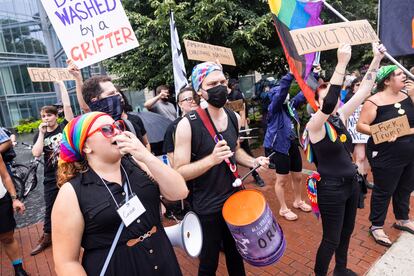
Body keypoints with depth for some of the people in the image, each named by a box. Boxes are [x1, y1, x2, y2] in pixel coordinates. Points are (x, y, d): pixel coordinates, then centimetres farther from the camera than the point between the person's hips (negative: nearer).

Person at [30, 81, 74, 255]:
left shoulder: (65, 127, -4)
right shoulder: (40, 135, 4)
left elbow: (67, 106, -15)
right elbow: (36, 153, -12)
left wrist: (61, 84, -12)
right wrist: (42, 133, -14)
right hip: (51, 177, 3)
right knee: (50, 209, 16)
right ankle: (46, 237, 34)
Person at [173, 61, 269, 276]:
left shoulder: (234, 118, -1)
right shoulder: (188, 124, -20)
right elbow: (179, 172, -20)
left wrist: (253, 162, -2)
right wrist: (212, 159, -34)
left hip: (235, 200, 6)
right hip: (206, 208, -5)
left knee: (236, 255, 26)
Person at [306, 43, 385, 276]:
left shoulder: (340, 117, 0)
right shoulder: (314, 125, -19)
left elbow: (363, 91, 0)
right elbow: (329, 102, -38)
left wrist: (377, 59, -4)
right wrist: (342, 63, -37)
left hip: (351, 183, 8)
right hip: (331, 188, -8)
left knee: (347, 231, 25)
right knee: (331, 239, 7)